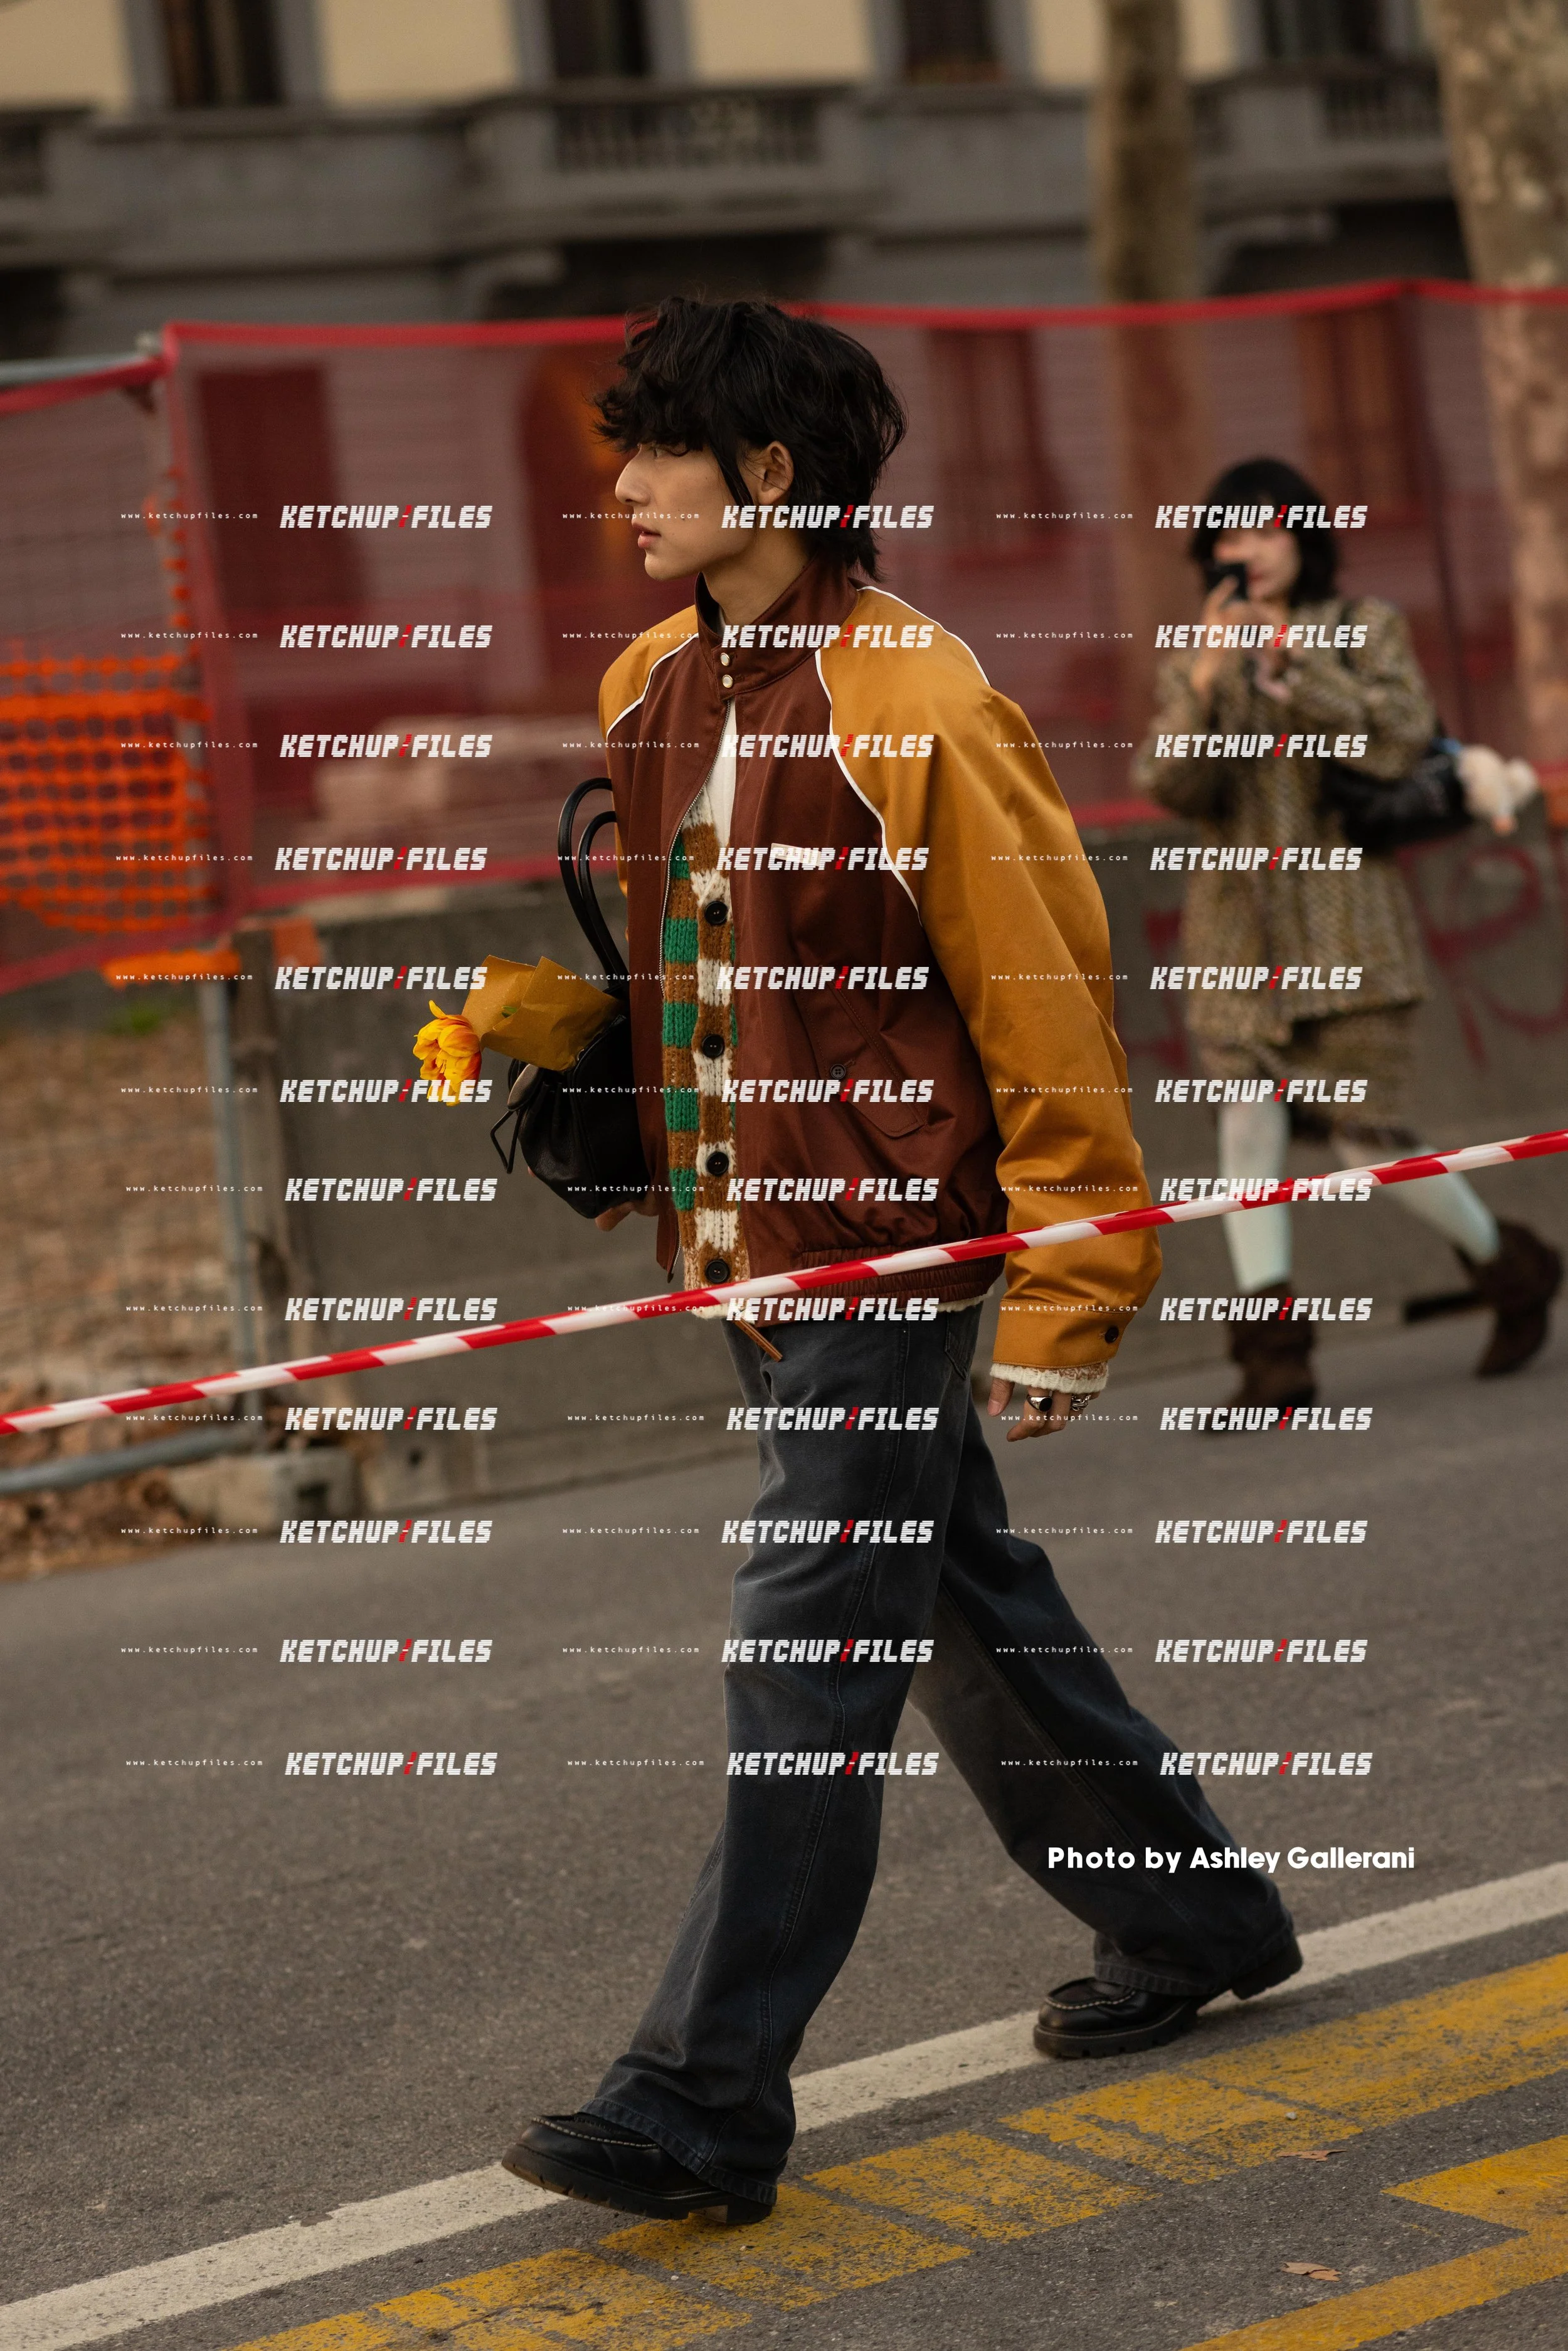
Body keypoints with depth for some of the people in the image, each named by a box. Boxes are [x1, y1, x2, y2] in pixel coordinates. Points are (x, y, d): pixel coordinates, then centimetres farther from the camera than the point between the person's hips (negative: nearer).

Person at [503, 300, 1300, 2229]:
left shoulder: (915, 712, -16)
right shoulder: (652, 693, 8)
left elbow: (1045, 1003, -13)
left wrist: (1062, 1303, -12)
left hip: (887, 1253, -9)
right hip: (748, 1246, 9)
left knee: (807, 1668, -7)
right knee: (961, 1612, 18)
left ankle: (705, 2104, -4)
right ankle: (1187, 1918, 35)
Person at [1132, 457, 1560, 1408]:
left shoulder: (1366, 627, 4)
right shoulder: (1198, 659, 12)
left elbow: (1399, 740, -12)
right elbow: (1168, 784, -1)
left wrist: (1292, 657, -17)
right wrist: (1206, 679, -16)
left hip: (1346, 915, -3)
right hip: (1241, 921, 3)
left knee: (1368, 1135, -5)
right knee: (1248, 1124, -11)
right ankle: (1275, 1354, -12)